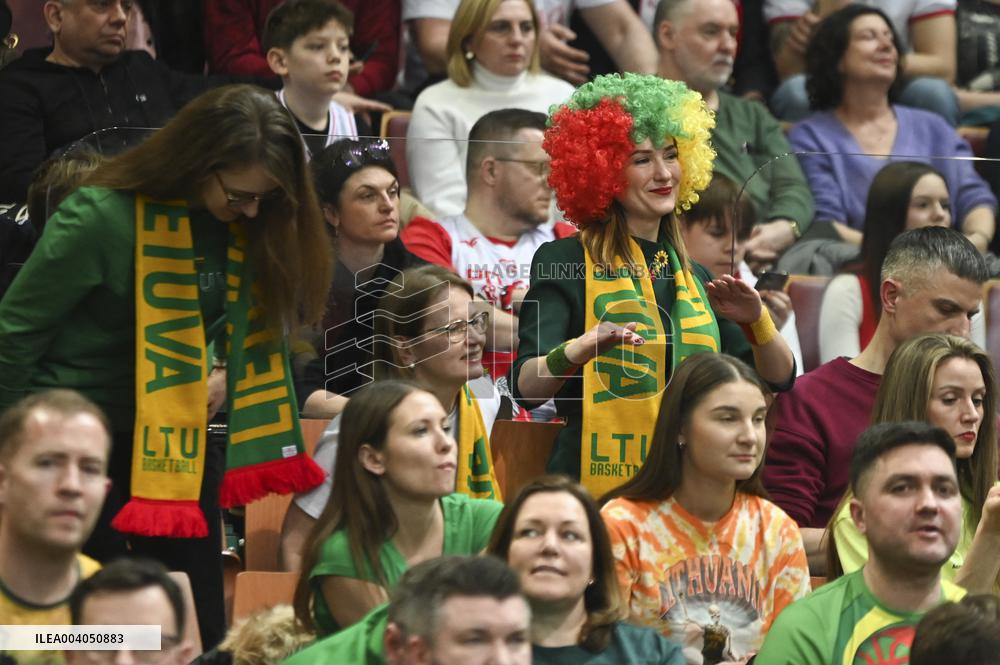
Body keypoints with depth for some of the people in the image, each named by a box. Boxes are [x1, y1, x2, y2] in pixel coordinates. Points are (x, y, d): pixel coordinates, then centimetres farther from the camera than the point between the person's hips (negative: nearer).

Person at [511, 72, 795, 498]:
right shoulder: (564, 262, -2)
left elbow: (779, 379, 13)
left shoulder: (695, 278, 16)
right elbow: (526, 387, -14)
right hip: (596, 496, -5)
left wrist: (756, 320, -6)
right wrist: (583, 348, -32)